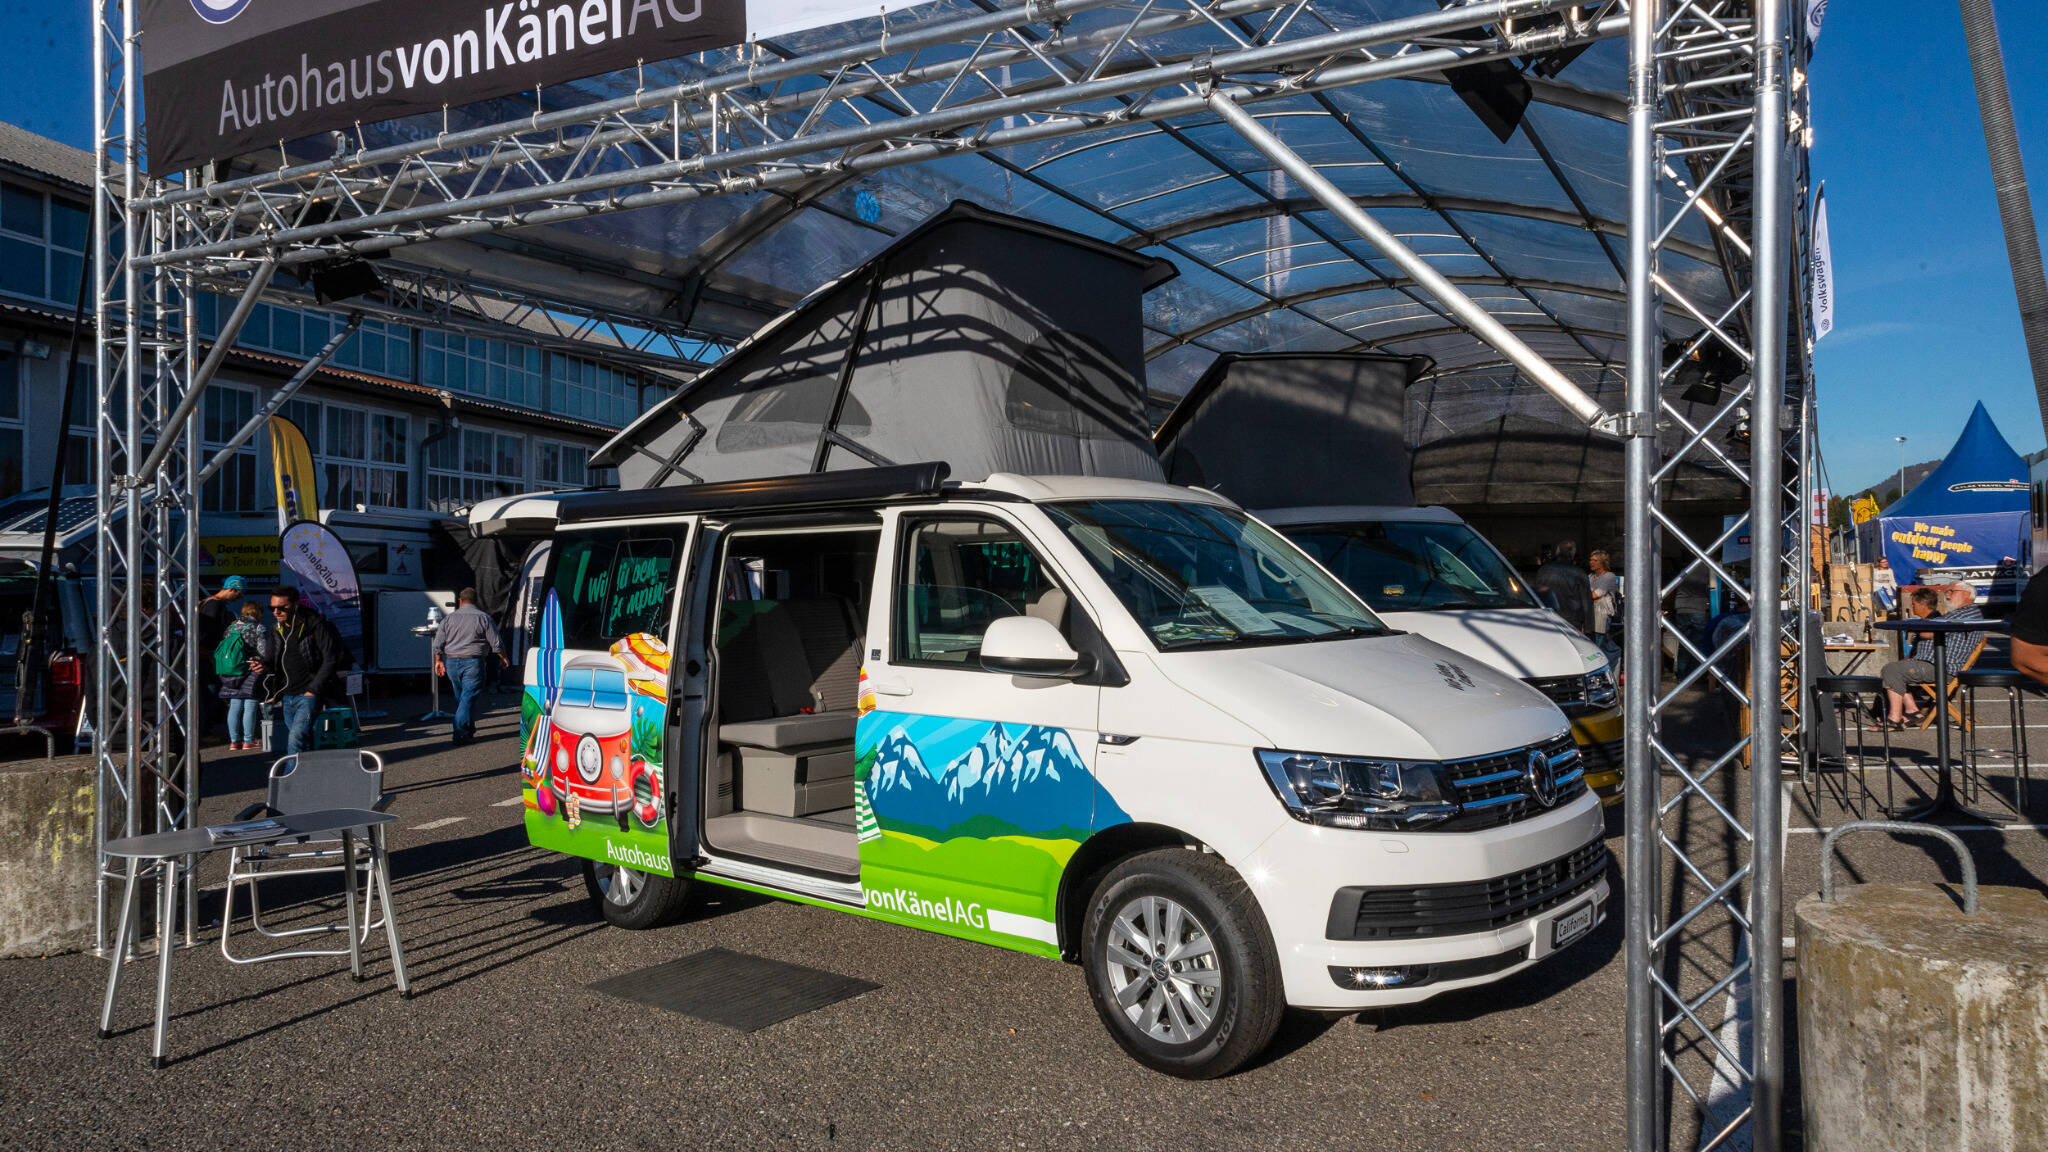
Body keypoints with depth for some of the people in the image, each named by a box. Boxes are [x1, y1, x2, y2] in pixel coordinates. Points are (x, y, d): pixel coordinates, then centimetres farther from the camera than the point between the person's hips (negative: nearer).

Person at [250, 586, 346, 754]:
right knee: (290, 745, 9)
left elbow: (331, 660, -9)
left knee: (295, 738, -21)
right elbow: (271, 660, 14)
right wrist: (263, 665, -11)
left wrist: (313, 691, -12)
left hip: (309, 695, -7)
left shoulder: (316, 626, -8)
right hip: (286, 698, 7)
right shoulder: (275, 630, 10)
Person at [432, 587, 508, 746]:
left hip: (451, 663, 4)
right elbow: (496, 643, -1)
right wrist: (503, 658, 13)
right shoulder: (483, 618, -2)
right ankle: (461, 734, -12)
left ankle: (469, 731, 23)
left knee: (460, 697, 15)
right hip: (473, 662, -4)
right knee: (468, 698, -4)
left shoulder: (448, 618, 7)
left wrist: (439, 661, 17)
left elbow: (438, 644, 7)